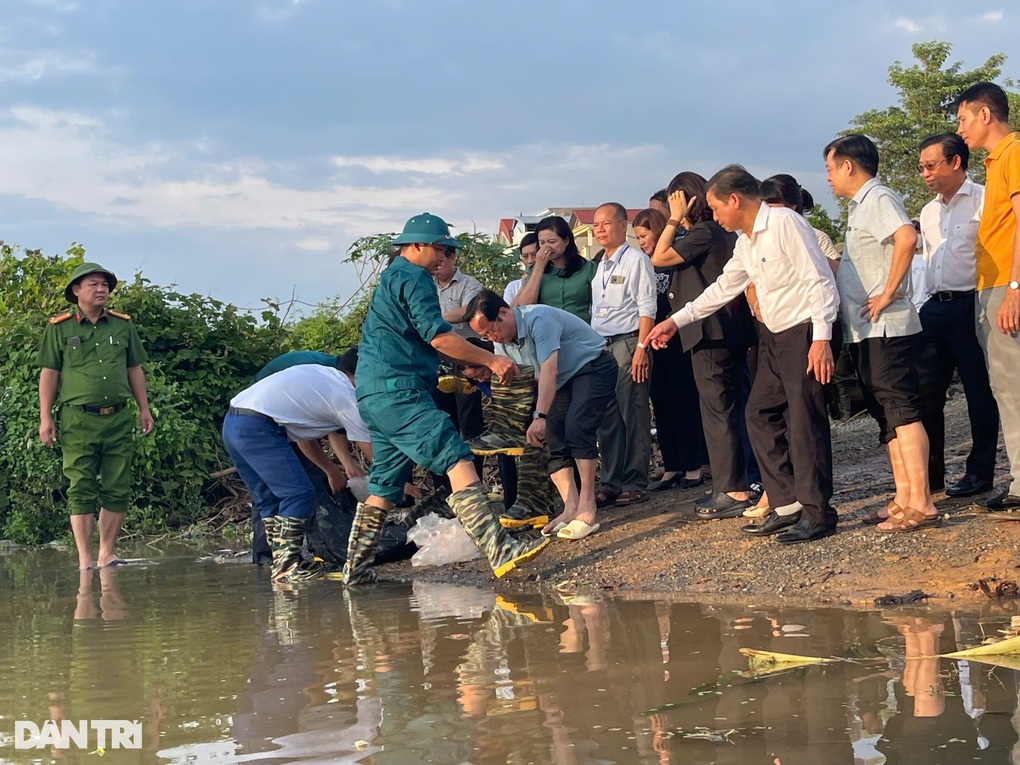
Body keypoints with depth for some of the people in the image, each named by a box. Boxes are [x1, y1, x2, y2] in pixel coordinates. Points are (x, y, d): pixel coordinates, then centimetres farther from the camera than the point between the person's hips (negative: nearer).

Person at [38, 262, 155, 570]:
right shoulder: (59, 328, 3)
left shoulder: (123, 325, 12)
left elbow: (135, 369, 18)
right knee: (81, 490, -4)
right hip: (78, 420, -3)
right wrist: (45, 418, -2)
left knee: (117, 490, 4)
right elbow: (49, 374, 3)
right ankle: (85, 560, -1)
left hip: (119, 418, 3)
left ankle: (107, 554, 13)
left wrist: (144, 409, 14)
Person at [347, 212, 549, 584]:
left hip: (374, 396, 11)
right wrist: (490, 360, -9)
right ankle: (501, 552, -30)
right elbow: (438, 336, -15)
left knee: (384, 485, 16)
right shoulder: (412, 278, -6)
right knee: (458, 462, -19)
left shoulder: (391, 278, 27)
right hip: (398, 392, -11)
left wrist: (471, 365, 30)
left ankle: (356, 568, 20)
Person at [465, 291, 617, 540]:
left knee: (576, 428, -27)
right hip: (565, 380, 10)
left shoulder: (538, 319, -28)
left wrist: (541, 417, -45)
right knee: (553, 440, -3)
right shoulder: (505, 340, -1)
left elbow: (549, 371, -37)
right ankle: (571, 508, -7)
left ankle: (586, 508, -26)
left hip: (594, 368, -10)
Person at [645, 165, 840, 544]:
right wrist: (676, 320, 27)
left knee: (805, 420, -8)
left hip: (803, 333, -10)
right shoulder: (745, 242, 13)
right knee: (760, 415, 8)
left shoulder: (784, 223, -14)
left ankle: (816, 513, -1)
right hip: (773, 336, 10)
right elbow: (724, 287, 26)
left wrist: (821, 338, -24)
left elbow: (820, 281, -18)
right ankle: (787, 505, 13)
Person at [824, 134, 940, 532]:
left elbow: (906, 237, -30)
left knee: (902, 410, -12)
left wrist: (888, 294, -24)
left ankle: (920, 504, -13)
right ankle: (903, 499, 16)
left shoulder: (877, 198, -11)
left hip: (884, 327, -10)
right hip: (865, 331, 10)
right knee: (887, 413, 11)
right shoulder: (859, 206, 19)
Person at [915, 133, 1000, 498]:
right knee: (925, 391, 5)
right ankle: (930, 469, 13)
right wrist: (920, 305, 16)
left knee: (979, 391, 0)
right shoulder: (929, 212, 18)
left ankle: (980, 471, 7)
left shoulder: (982, 200, -5)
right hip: (935, 309, 7)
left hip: (968, 306, -7)